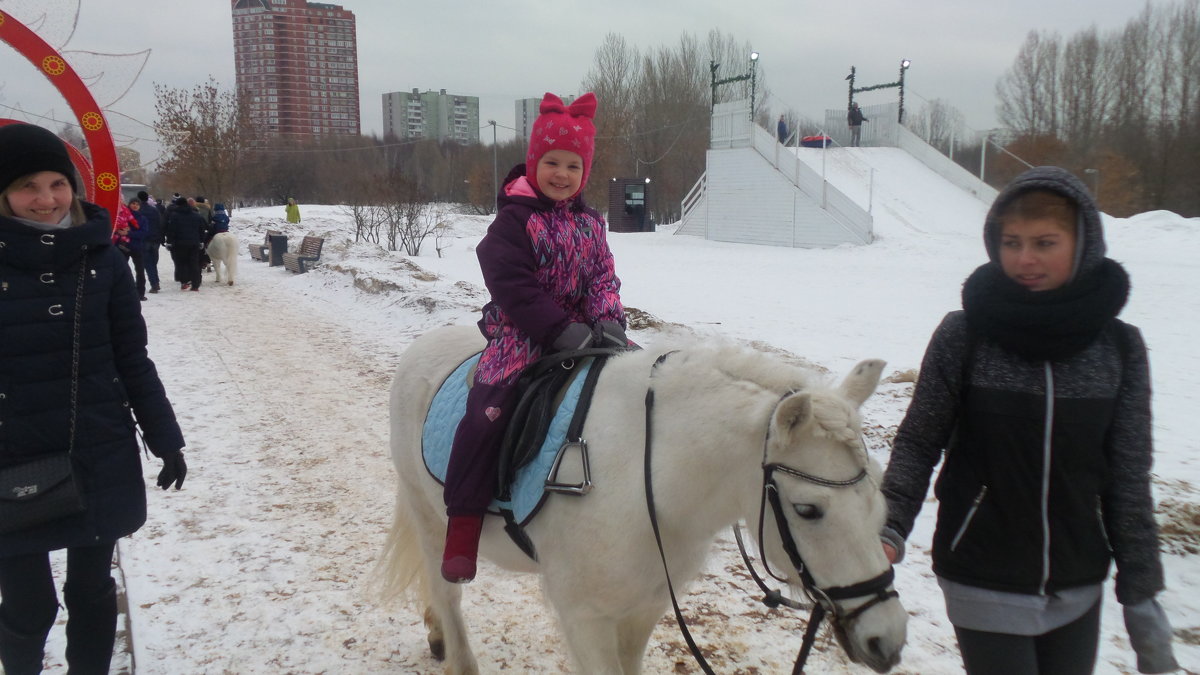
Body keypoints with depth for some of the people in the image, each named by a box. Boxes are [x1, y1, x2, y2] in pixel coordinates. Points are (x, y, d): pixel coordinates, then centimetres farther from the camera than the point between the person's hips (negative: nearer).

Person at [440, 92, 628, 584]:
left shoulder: (588, 223, 12)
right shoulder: (514, 219, -8)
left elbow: (603, 279, 8)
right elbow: (513, 286, -17)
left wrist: (609, 322, -13)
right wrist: (562, 330, -23)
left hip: (579, 336, 6)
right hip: (521, 340, -5)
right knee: (488, 416, -20)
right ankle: (463, 527, -8)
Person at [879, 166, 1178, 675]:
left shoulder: (1119, 347, -4)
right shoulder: (964, 335, -12)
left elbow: (1129, 480, 1)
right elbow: (918, 442, -5)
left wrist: (1142, 600, 3)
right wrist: (891, 528, -19)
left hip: (1078, 590, 3)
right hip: (984, 587, -3)